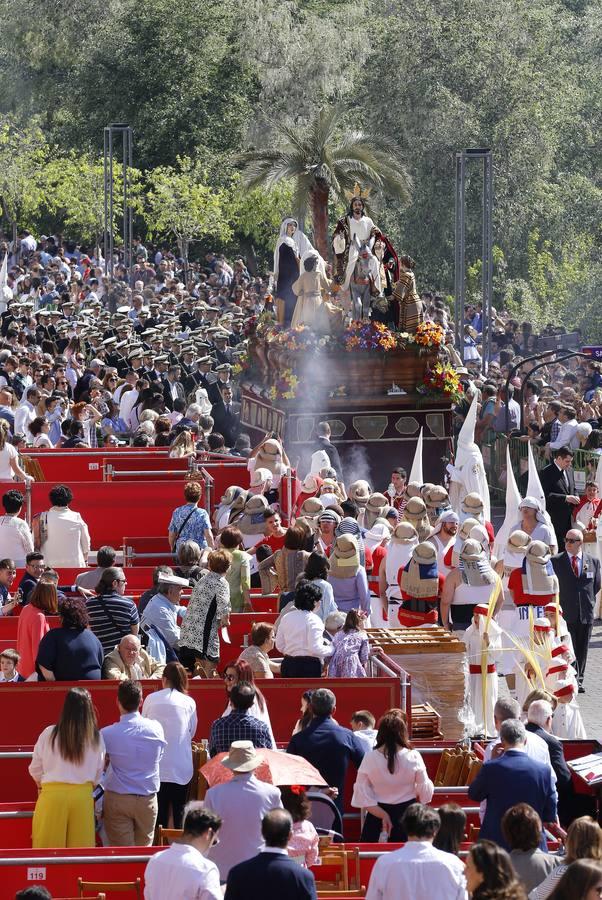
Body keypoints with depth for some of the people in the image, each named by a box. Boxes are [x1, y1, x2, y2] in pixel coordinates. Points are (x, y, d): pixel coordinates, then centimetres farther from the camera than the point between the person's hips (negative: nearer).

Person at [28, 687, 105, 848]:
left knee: (49, 847, 4)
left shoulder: (49, 734, -5)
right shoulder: (96, 739, -1)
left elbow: (35, 770, 5)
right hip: (83, 796, 1)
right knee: (81, 846, 6)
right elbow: (98, 774, 8)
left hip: (53, 794, -1)